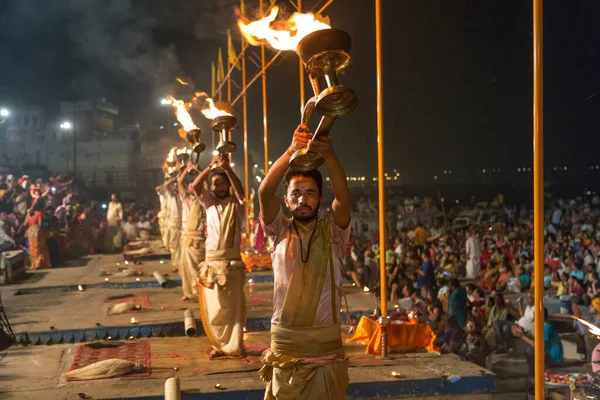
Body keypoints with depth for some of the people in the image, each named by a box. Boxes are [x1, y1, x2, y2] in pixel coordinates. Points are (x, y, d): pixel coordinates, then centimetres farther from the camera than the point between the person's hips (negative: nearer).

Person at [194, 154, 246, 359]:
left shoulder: (236, 204, 2)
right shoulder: (209, 203, 10)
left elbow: (240, 189, -20)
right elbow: (195, 186, -7)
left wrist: (227, 168, -34)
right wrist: (211, 166, -20)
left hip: (231, 262, -3)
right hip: (211, 262, 3)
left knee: (233, 306, -2)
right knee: (213, 308, 6)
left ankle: (234, 347, 3)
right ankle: (220, 345, 19)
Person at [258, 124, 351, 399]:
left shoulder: (332, 231, 1)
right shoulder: (280, 232, 3)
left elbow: (343, 197, -18)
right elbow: (265, 191, -13)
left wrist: (329, 156, -36)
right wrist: (292, 151, -28)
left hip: (326, 345, 0)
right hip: (285, 344, 1)